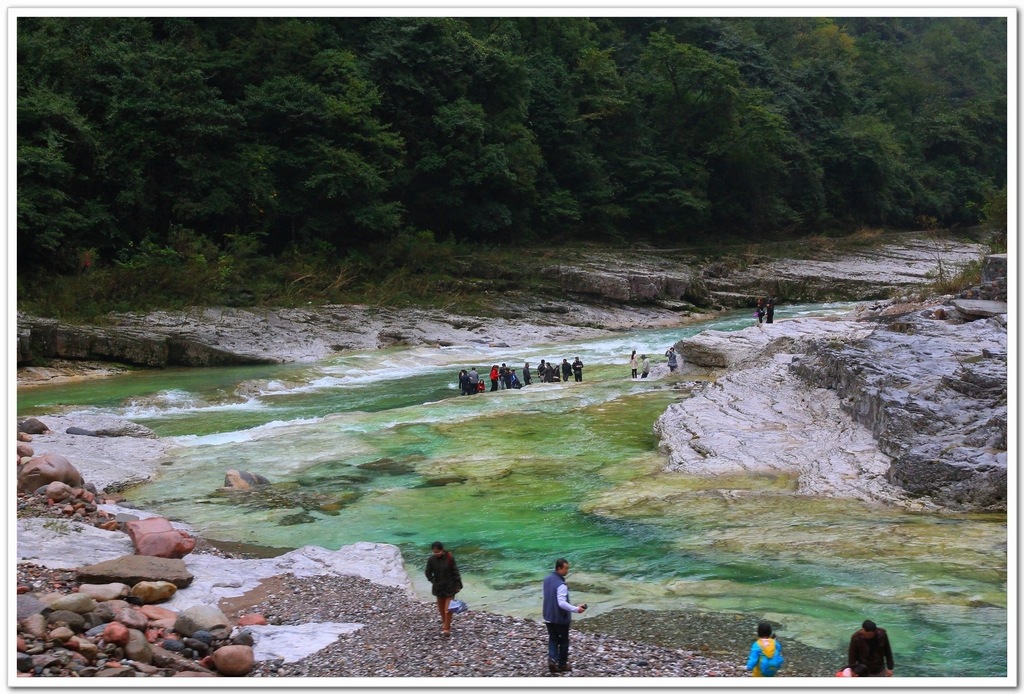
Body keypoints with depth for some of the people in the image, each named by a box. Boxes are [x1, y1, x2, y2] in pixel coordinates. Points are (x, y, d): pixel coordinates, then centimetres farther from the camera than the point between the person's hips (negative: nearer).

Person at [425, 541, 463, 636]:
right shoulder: (431, 560, -9)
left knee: (448, 608, -7)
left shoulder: (449, 558, -14)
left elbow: (455, 571, -7)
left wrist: (458, 585, -5)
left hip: (450, 586, -3)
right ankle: (444, 623, 36)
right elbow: (428, 573, 2)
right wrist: (433, 581, -11)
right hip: (438, 587, 3)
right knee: (441, 607, 15)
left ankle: (447, 628, -3)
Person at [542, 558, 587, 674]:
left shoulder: (547, 579, 2)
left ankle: (552, 658, -4)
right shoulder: (561, 585, -25)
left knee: (553, 639, 15)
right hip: (561, 618, -7)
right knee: (564, 641, 10)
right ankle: (562, 664, 19)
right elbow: (562, 603, -30)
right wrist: (576, 609, -25)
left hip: (549, 617, 7)